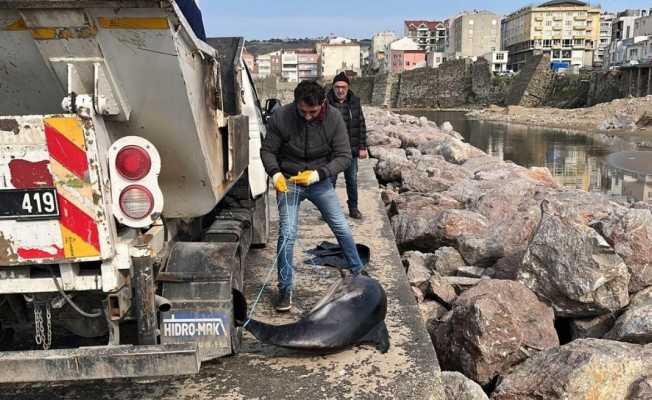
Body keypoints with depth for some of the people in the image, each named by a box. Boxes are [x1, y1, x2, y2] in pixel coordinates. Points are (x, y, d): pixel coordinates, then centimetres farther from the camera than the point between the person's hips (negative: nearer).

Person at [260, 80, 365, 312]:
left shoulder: (334, 118, -15)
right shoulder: (281, 117, -18)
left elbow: (344, 156, -13)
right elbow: (267, 150, -7)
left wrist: (318, 174, -27)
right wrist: (275, 173, -26)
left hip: (320, 181, 2)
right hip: (288, 182, -1)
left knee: (342, 228, 6)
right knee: (287, 233, -9)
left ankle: (358, 271, 29)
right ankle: (285, 289, 5)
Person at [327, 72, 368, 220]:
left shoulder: (355, 102, 4)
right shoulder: (326, 103, -6)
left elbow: (361, 126, 7)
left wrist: (362, 147, 3)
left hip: (351, 151, 3)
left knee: (352, 180, 11)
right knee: (330, 180, 5)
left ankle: (353, 208, 24)